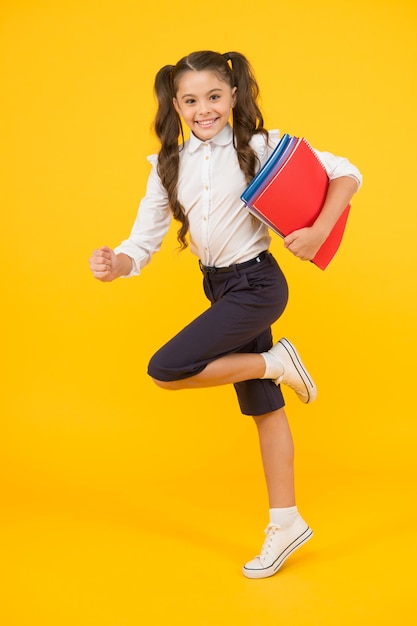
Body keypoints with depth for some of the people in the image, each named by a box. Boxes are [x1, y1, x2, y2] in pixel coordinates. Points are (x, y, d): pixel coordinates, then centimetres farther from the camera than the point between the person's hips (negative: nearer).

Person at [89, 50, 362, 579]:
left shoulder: (261, 148, -10)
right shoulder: (169, 166, 3)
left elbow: (346, 174, -10)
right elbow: (143, 242, -2)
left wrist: (318, 232, -24)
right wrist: (113, 265, -23)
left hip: (256, 283, -6)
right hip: (219, 288, 6)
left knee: (165, 370, -19)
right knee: (263, 408, 13)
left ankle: (275, 361, -2)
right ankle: (285, 522, 26)